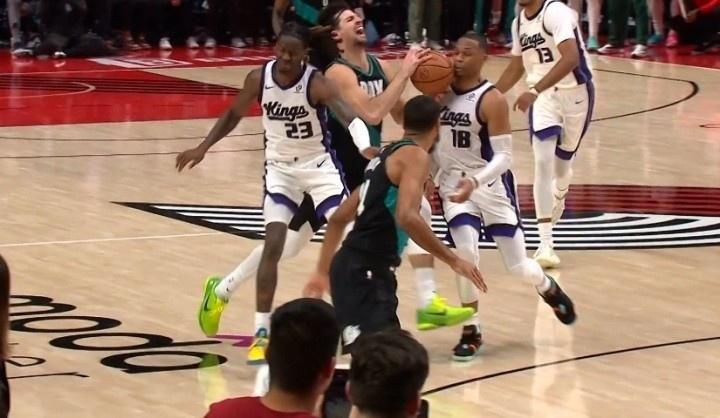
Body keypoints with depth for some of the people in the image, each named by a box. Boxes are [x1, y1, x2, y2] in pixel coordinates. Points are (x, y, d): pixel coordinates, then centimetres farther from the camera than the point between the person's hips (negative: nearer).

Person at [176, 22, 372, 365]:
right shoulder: (259, 78, -12)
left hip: (319, 166, -2)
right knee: (273, 245, -12)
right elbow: (234, 115, 8)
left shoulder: (316, 83, -24)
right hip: (280, 168, 2)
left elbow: (350, 117, -40)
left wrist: (368, 150, -59)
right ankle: (262, 333, -7)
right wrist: (203, 148, 2)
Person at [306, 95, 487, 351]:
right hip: (365, 272, -10)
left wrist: (322, 271, 32)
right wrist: (454, 260, -19)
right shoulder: (415, 155, -8)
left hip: (352, 265, 10)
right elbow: (407, 217, -25)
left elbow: (338, 218, 25)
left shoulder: (386, 155, 19)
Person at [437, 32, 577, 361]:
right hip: (454, 184, 3)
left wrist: (475, 181, -35)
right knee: (466, 252, -20)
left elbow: (504, 157, -21)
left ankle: (548, 288, 41)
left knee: (517, 267, 3)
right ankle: (471, 332, -3)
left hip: (491, 186, -3)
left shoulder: (492, 100, -18)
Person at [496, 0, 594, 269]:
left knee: (562, 161, 11)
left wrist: (534, 90, -39)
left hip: (575, 92, -4)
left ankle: (558, 199, 50)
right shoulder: (519, 22, 5)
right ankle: (545, 244, -15)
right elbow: (516, 67, 20)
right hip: (543, 95, 4)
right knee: (543, 161, -13)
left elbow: (570, 58, -32)